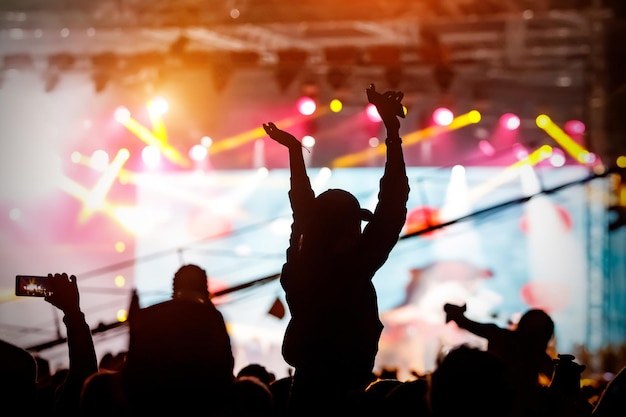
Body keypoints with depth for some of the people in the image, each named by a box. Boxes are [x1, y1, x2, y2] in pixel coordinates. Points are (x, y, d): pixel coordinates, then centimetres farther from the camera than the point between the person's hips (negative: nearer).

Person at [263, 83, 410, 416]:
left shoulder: (301, 268, 1)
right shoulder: (351, 269, -15)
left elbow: (305, 210, 17)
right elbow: (392, 209, -15)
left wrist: (295, 149, 27)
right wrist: (392, 128, -12)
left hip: (308, 390, 7)